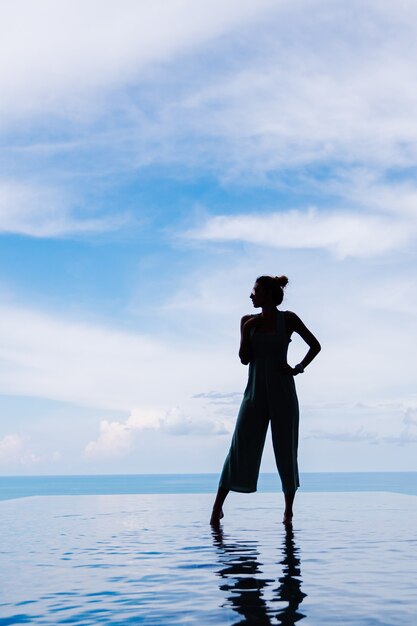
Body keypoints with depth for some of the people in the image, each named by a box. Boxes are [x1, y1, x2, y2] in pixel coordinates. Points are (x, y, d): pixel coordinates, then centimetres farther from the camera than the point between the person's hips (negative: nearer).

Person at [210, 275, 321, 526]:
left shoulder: (288, 319, 0)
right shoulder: (249, 321, 7)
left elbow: (315, 345, 8)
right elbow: (244, 359, 1)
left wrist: (299, 368, -3)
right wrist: (246, 331, -9)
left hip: (282, 392, -1)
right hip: (255, 392, 2)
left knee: (285, 449, 4)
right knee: (241, 448, -3)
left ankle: (289, 509, 17)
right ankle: (218, 506, 0)